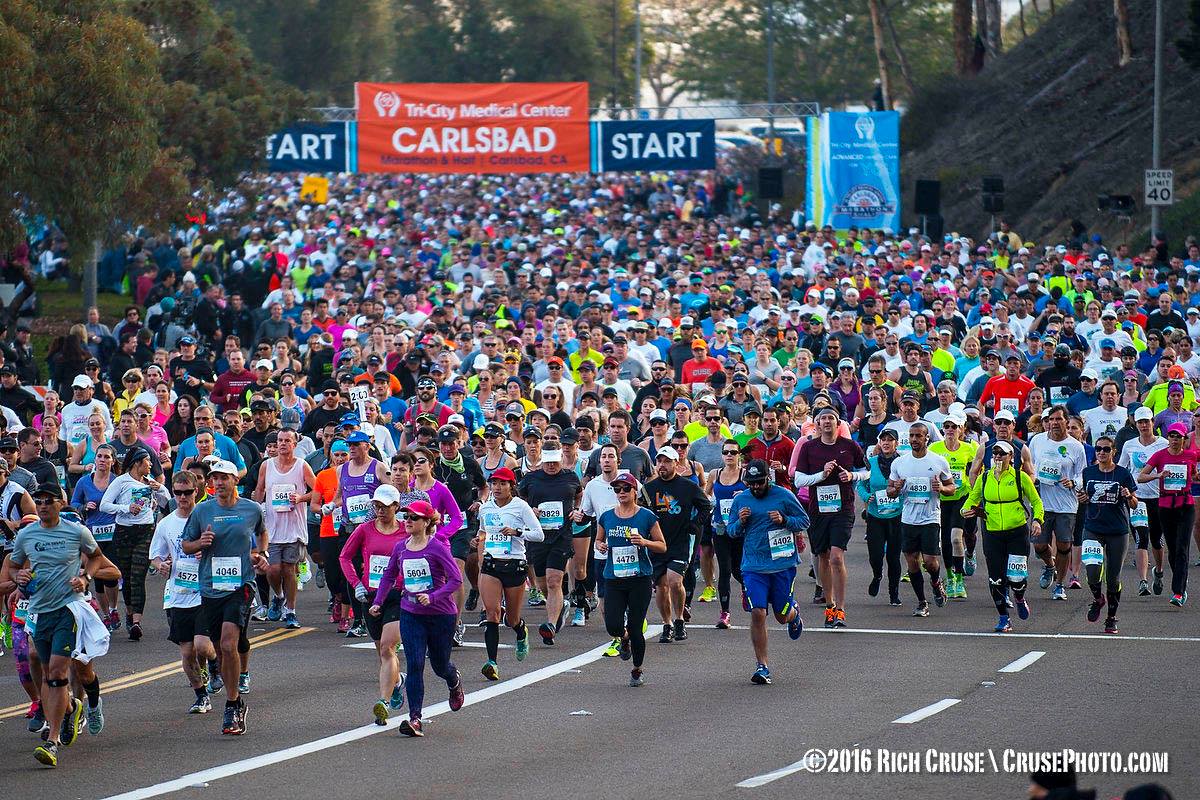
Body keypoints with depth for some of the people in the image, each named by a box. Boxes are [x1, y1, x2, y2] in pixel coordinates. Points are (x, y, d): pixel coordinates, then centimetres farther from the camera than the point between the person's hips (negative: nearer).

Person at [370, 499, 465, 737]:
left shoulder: (437, 548, -13)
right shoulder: (401, 548, 2)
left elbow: (456, 579, -17)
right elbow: (389, 575, 18)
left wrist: (433, 597, -28)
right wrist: (378, 602, 10)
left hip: (441, 614, -3)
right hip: (410, 614, 3)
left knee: (440, 665, 12)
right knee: (415, 666, -10)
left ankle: (455, 682, 50)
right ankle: (415, 719, -14)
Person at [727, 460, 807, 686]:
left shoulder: (784, 496, -3)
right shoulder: (740, 500, 4)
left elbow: (804, 521, 3)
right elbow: (731, 531, 13)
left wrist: (784, 520, -16)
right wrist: (740, 522, -9)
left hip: (783, 564, -1)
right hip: (753, 566, 1)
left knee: (782, 615, 7)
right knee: (757, 613, -11)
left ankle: (794, 615, 47)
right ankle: (762, 666, -5)